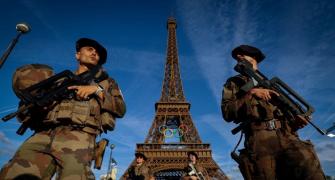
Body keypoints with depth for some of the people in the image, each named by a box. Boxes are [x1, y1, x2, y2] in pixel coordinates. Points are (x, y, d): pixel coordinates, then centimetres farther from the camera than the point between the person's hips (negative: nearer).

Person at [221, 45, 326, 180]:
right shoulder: (233, 83, 15)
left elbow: (285, 107, 22)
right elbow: (227, 113, 0)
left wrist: (294, 120, -1)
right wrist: (250, 93, -9)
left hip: (287, 137, 3)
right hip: (259, 142, -2)